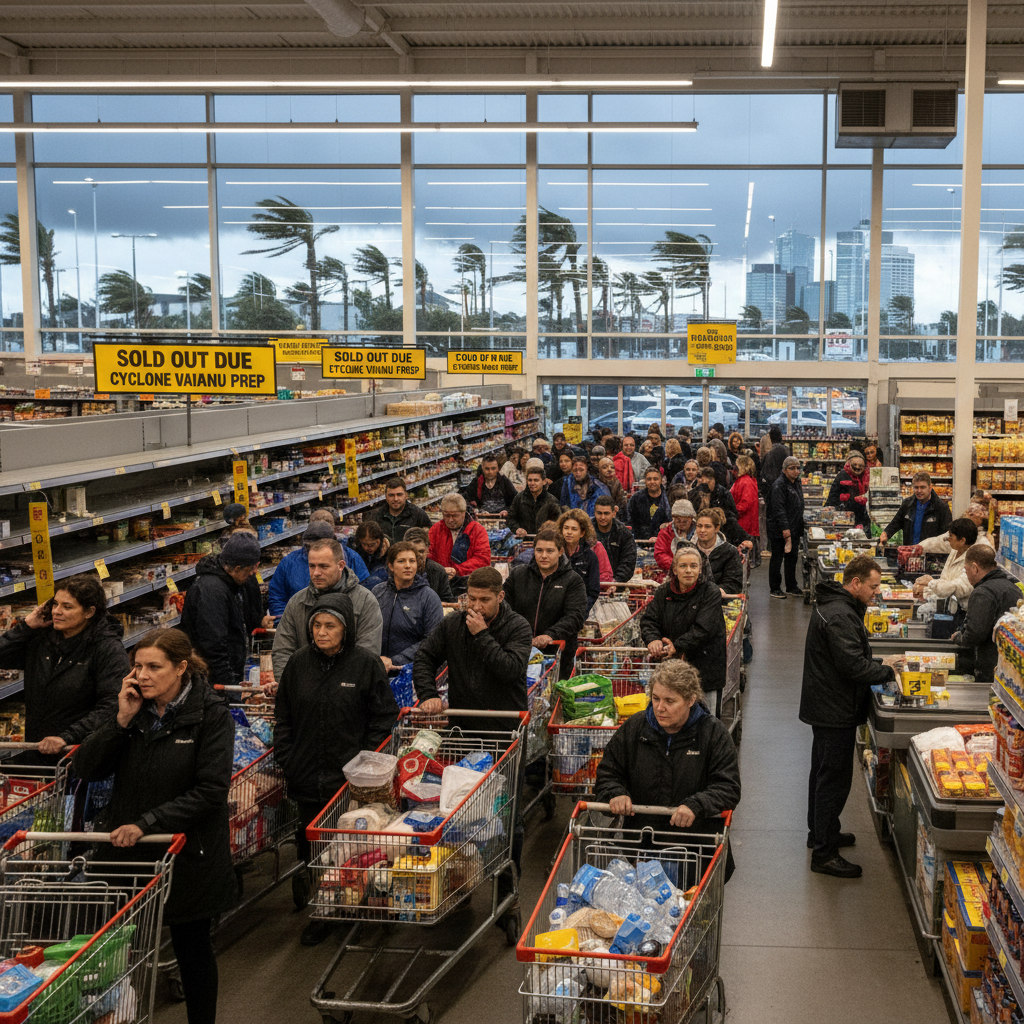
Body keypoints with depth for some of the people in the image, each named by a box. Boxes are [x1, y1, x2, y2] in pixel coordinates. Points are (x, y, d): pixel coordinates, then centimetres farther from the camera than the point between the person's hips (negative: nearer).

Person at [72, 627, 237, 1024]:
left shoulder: (211, 715, -11)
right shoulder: (131, 707, 2)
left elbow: (210, 791, -16)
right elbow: (84, 770, -3)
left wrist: (147, 823, -21)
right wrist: (122, 720, -14)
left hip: (188, 856, -3)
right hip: (126, 852, 3)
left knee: (192, 947, 12)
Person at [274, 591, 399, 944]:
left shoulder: (366, 664, -7)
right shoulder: (299, 662, 3)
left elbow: (384, 716, -1)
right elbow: (283, 716, 12)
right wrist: (285, 758, 4)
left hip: (349, 779, -3)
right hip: (306, 776, 4)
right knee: (310, 845, 11)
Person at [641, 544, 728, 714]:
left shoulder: (711, 593, -8)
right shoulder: (664, 592, 6)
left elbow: (704, 629, -16)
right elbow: (648, 619, 4)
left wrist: (677, 646, -22)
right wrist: (653, 639, -17)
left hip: (704, 666, -4)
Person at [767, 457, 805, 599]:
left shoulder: (797, 483, 12)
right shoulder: (779, 485, -16)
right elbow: (779, 508, -21)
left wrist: (800, 526, 18)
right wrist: (785, 528, -25)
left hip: (795, 528, 8)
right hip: (780, 530, -8)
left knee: (792, 557, 13)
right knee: (777, 558, 2)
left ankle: (791, 587, 22)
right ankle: (775, 588, 10)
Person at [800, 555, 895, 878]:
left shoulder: (833, 606, 11)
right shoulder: (840, 616, -25)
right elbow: (853, 665, -28)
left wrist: (879, 669, 6)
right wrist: (888, 672, -17)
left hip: (825, 706, 11)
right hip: (836, 711, -11)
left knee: (824, 772, 22)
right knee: (835, 778, -5)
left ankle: (820, 833, 38)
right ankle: (824, 854, 1)